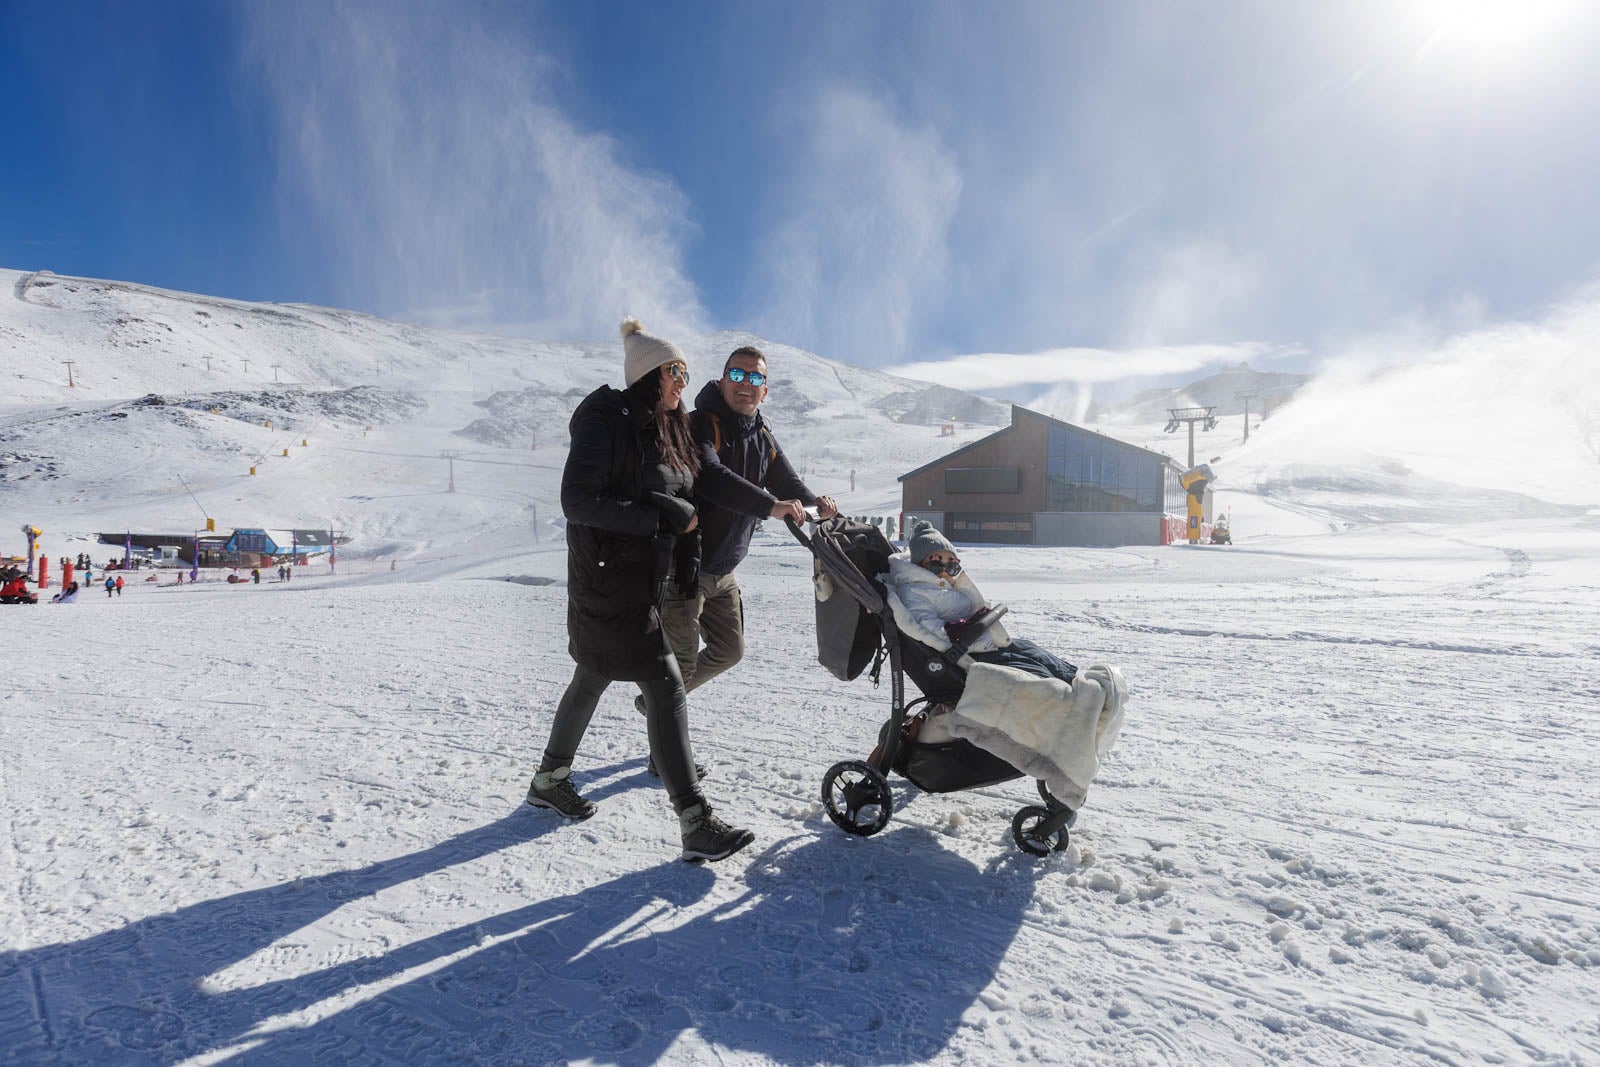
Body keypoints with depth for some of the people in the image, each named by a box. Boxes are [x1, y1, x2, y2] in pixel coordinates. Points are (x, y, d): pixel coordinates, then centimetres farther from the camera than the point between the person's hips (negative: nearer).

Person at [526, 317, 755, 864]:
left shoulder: (663, 429, 13)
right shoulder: (607, 422, -14)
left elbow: (681, 505, 17)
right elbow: (577, 502, -22)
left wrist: (688, 569, 7)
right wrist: (661, 516, -23)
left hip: (643, 582, 9)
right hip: (609, 581, -9)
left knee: (591, 682, 21)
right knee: (667, 689, -10)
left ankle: (550, 779, 41)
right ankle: (696, 825, -4)